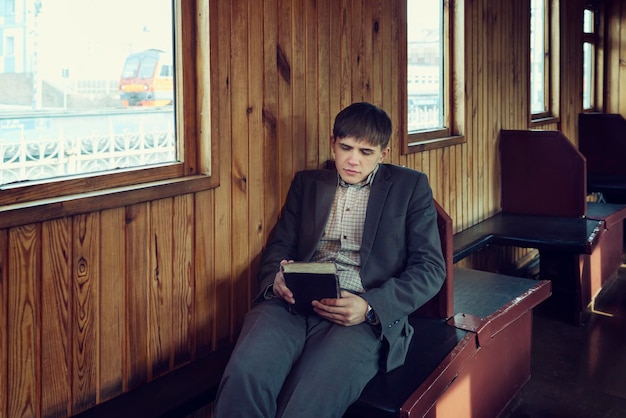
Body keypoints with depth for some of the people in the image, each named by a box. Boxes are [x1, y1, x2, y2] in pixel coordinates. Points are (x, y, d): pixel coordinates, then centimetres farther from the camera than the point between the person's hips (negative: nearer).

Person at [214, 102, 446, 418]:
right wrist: (276, 279, -6)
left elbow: (430, 267, 6)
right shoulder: (306, 183, 24)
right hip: (293, 304, 3)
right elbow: (278, 246, 21)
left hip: (366, 316, -2)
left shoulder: (411, 186, 14)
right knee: (244, 376, -31)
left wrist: (370, 307, -11)